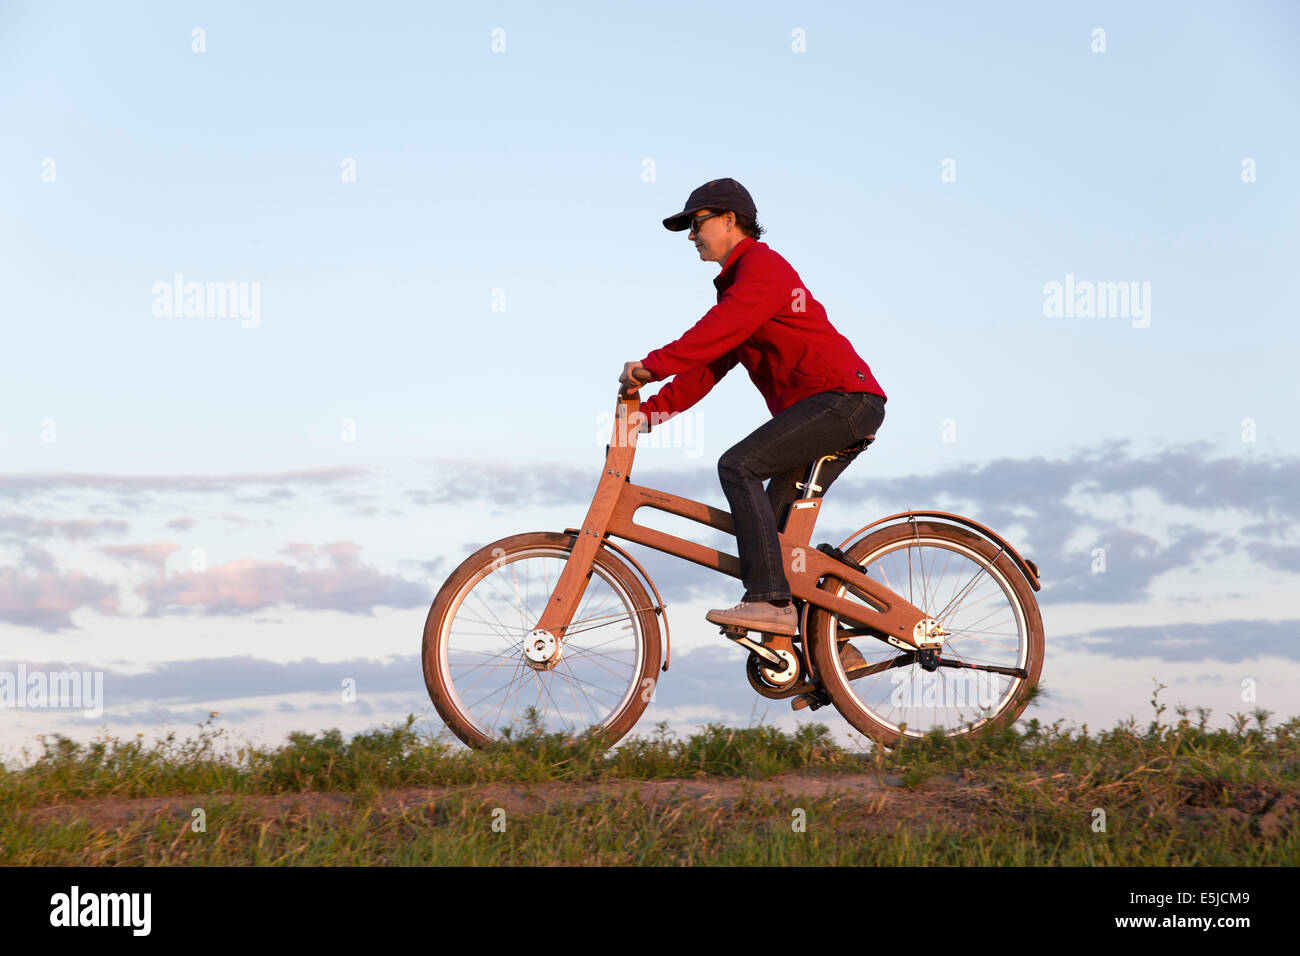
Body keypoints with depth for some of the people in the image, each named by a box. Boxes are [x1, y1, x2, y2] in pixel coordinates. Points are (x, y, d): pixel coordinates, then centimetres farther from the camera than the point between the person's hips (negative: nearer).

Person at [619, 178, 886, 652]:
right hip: (841, 407, 10)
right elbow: (708, 367, 18)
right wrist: (649, 412, 8)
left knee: (738, 467, -21)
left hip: (842, 398, -10)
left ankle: (770, 600, -27)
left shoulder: (762, 266, -7)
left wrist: (651, 365, -28)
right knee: (776, 524, 8)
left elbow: (719, 330, -23)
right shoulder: (738, 282, 24)